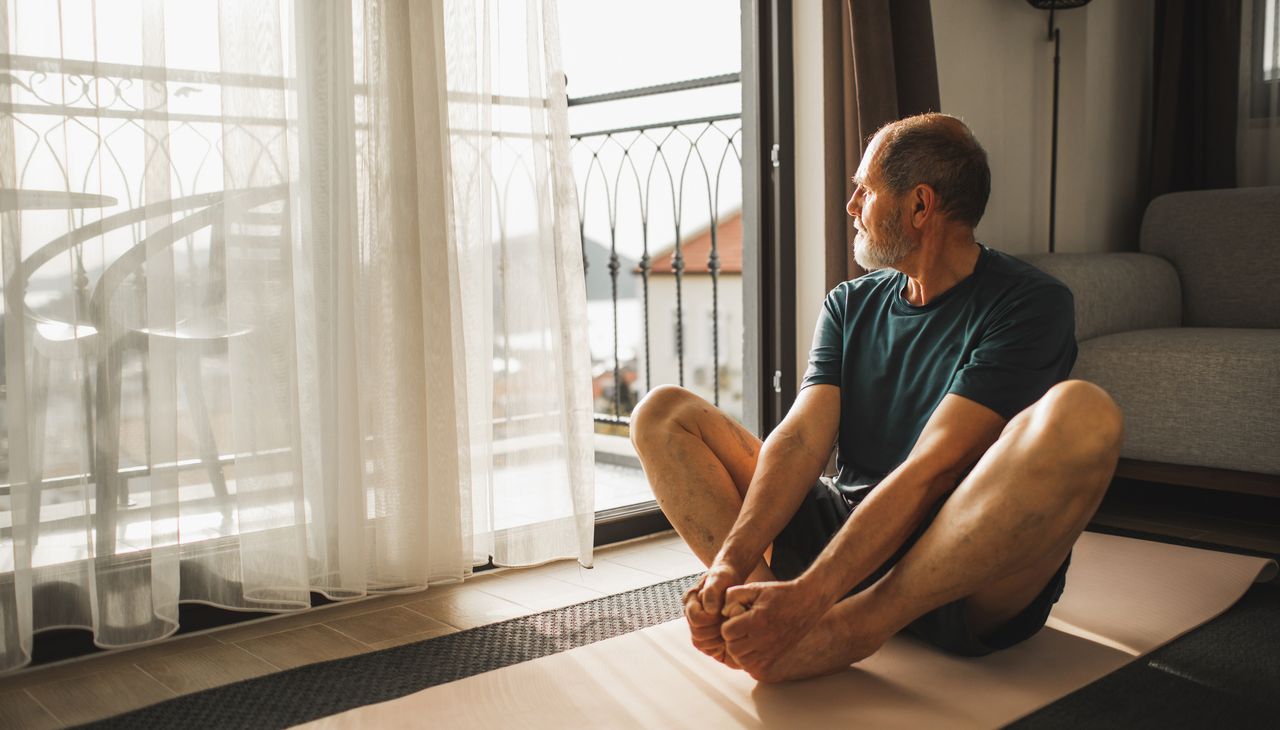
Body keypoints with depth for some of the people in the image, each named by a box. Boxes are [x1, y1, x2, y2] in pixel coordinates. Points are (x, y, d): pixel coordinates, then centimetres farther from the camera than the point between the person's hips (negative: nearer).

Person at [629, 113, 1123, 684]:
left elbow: (931, 469, -19)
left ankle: (845, 630, -30)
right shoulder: (851, 304, 13)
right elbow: (803, 436, -3)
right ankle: (766, 609, -26)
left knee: (1081, 414, -33)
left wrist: (809, 594, -29)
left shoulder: (1030, 303, -7)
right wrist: (732, 559, -21)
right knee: (663, 413, 0)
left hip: (973, 574, -5)